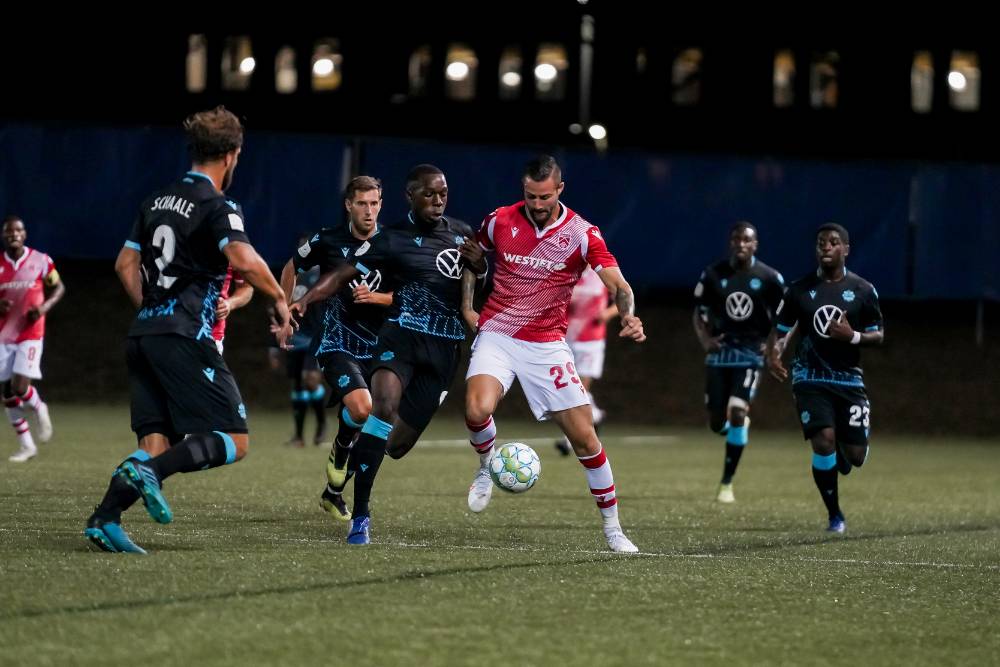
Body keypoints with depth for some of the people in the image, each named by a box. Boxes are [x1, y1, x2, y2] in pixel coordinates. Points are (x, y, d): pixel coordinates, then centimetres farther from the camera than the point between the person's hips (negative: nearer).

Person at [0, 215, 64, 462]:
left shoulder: (40, 261, -4)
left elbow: (59, 287, 9)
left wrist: (45, 306, -10)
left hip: (31, 334, -3)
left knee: (20, 387, -17)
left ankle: (39, 409, 18)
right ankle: (26, 446, 14)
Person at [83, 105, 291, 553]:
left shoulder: (158, 200, 18)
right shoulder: (218, 206, -6)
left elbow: (125, 264, 22)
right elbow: (244, 261, -22)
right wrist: (278, 297, -7)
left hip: (143, 333, 8)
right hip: (185, 337, -8)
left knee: (156, 444, 7)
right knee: (234, 441, -6)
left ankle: (104, 518, -11)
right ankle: (148, 471, -25)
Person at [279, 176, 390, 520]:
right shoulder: (327, 241, -5)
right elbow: (291, 269, 13)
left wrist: (375, 297, -15)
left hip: (376, 346, 3)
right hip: (336, 344, -3)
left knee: (366, 427, 8)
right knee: (362, 408, -28)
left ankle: (333, 492, 28)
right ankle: (340, 449, 3)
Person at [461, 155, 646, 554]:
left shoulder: (582, 234, -8)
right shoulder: (500, 221, -2)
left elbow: (617, 284, -17)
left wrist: (628, 316, -38)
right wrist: (466, 306, 8)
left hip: (547, 344, 0)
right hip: (497, 336, 0)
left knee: (583, 435, -4)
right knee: (477, 410, -27)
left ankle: (612, 527, 11)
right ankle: (486, 468, 8)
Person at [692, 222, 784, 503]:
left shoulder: (768, 278, -4)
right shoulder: (713, 275, 0)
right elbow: (699, 313, 9)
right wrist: (705, 340, -7)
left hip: (750, 353, -2)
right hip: (719, 352, 2)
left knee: (737, 412, -16)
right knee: (717, 423, 3)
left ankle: (727, 483, -7)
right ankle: (740, 427, 43)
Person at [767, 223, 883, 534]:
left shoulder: (863, 291, 2)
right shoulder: (799, 290, 3)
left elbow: (878, 335, 5)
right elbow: (781, 330, 8)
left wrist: (853, 336, -16)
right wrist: (773, 354, -13)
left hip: (849, 379, 1)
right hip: (810, 379, -1)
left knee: (856, 455, -3)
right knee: (824, 440, -19)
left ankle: (840, 460, 38)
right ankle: (834, 515, -2)